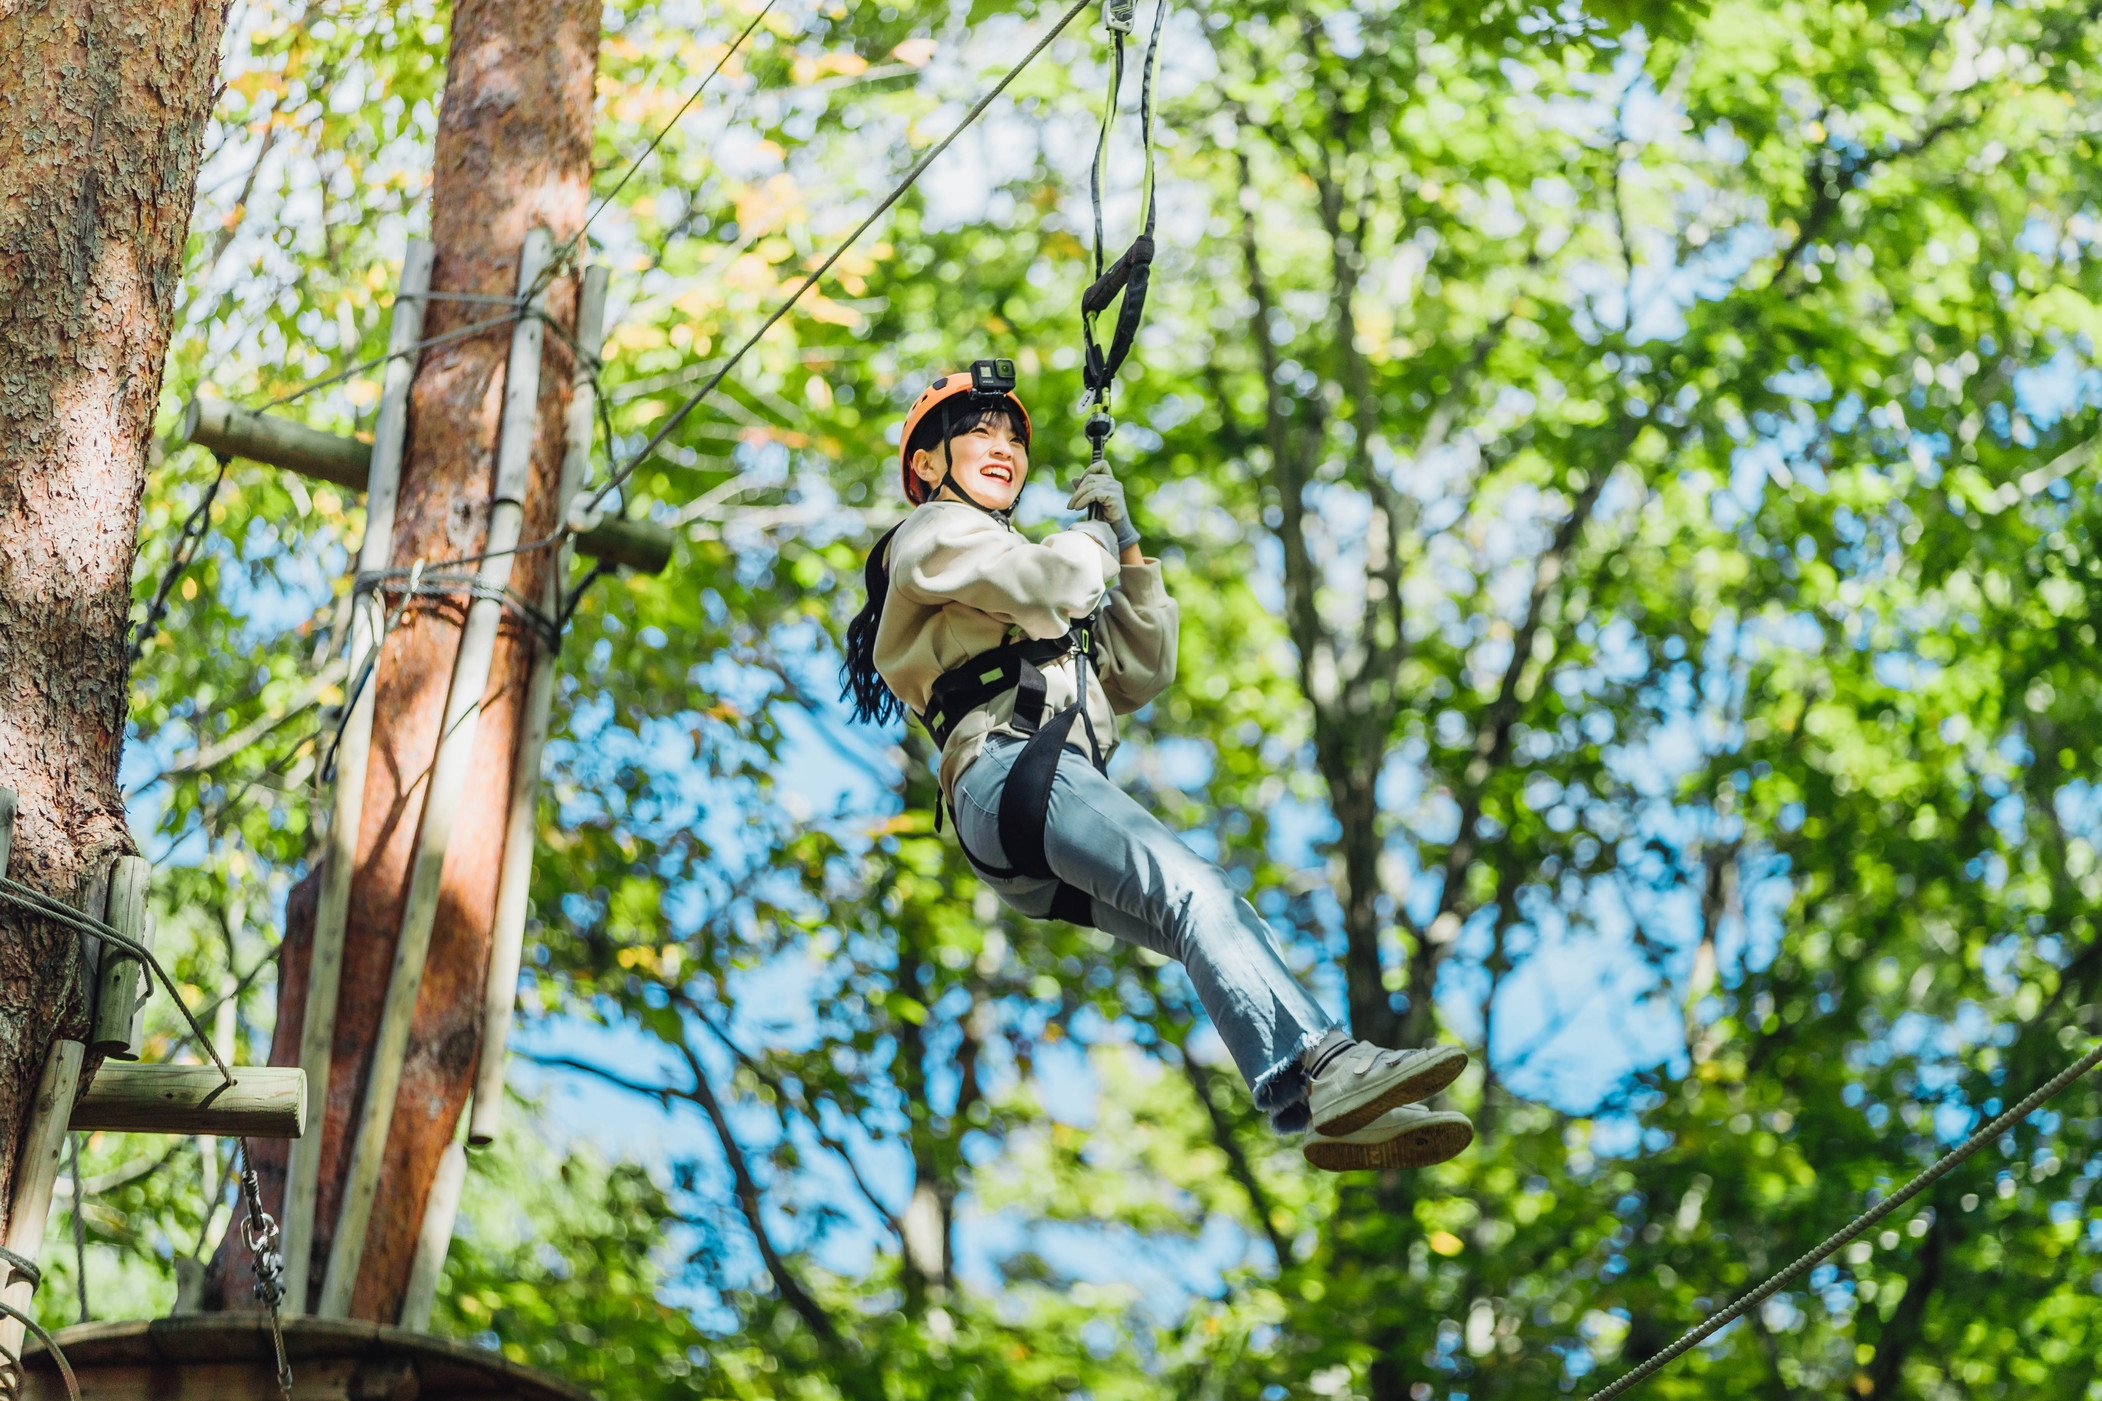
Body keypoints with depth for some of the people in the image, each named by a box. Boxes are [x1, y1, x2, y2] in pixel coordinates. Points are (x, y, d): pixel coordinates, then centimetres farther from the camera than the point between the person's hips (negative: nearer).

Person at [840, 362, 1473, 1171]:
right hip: (1007, 775, -9)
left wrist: (1127, 549, 25)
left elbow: (1142, 676, 32)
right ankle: (1318, 1075, -47)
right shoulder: (932, 533, 14)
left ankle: (1340, 1112, -30)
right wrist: (1094, 540, 16)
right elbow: (1051, 583, -6)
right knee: (1191, 889, -30)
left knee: (1209, 920, -13)